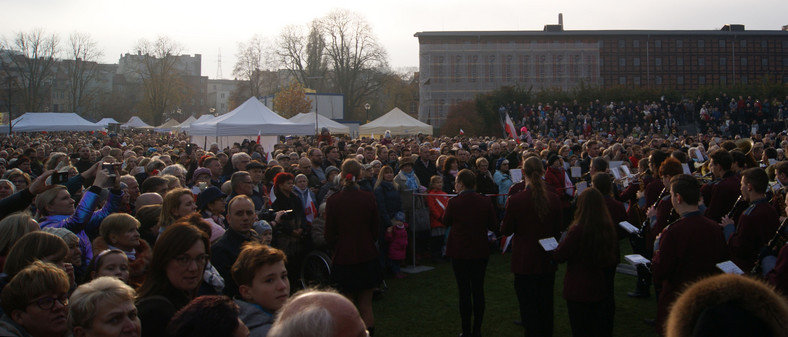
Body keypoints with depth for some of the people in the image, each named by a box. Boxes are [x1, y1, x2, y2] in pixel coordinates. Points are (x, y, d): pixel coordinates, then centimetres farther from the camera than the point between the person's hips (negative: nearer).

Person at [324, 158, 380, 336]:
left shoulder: (333, 200, -11)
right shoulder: (368, 198, -7)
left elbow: (329, 234, -4)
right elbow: (376, 229, 3)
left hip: (343, 259, -2)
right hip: (367, 257, 2)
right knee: (366, 306, 9)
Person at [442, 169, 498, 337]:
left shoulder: (453, 202, -14)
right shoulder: (485, 201, -7)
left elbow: (446, 222, 2)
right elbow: (493, 224, 2)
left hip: (459, 252, -3)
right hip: (480, 252, 3)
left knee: (464, 291, 4)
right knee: (478, 289, 11)